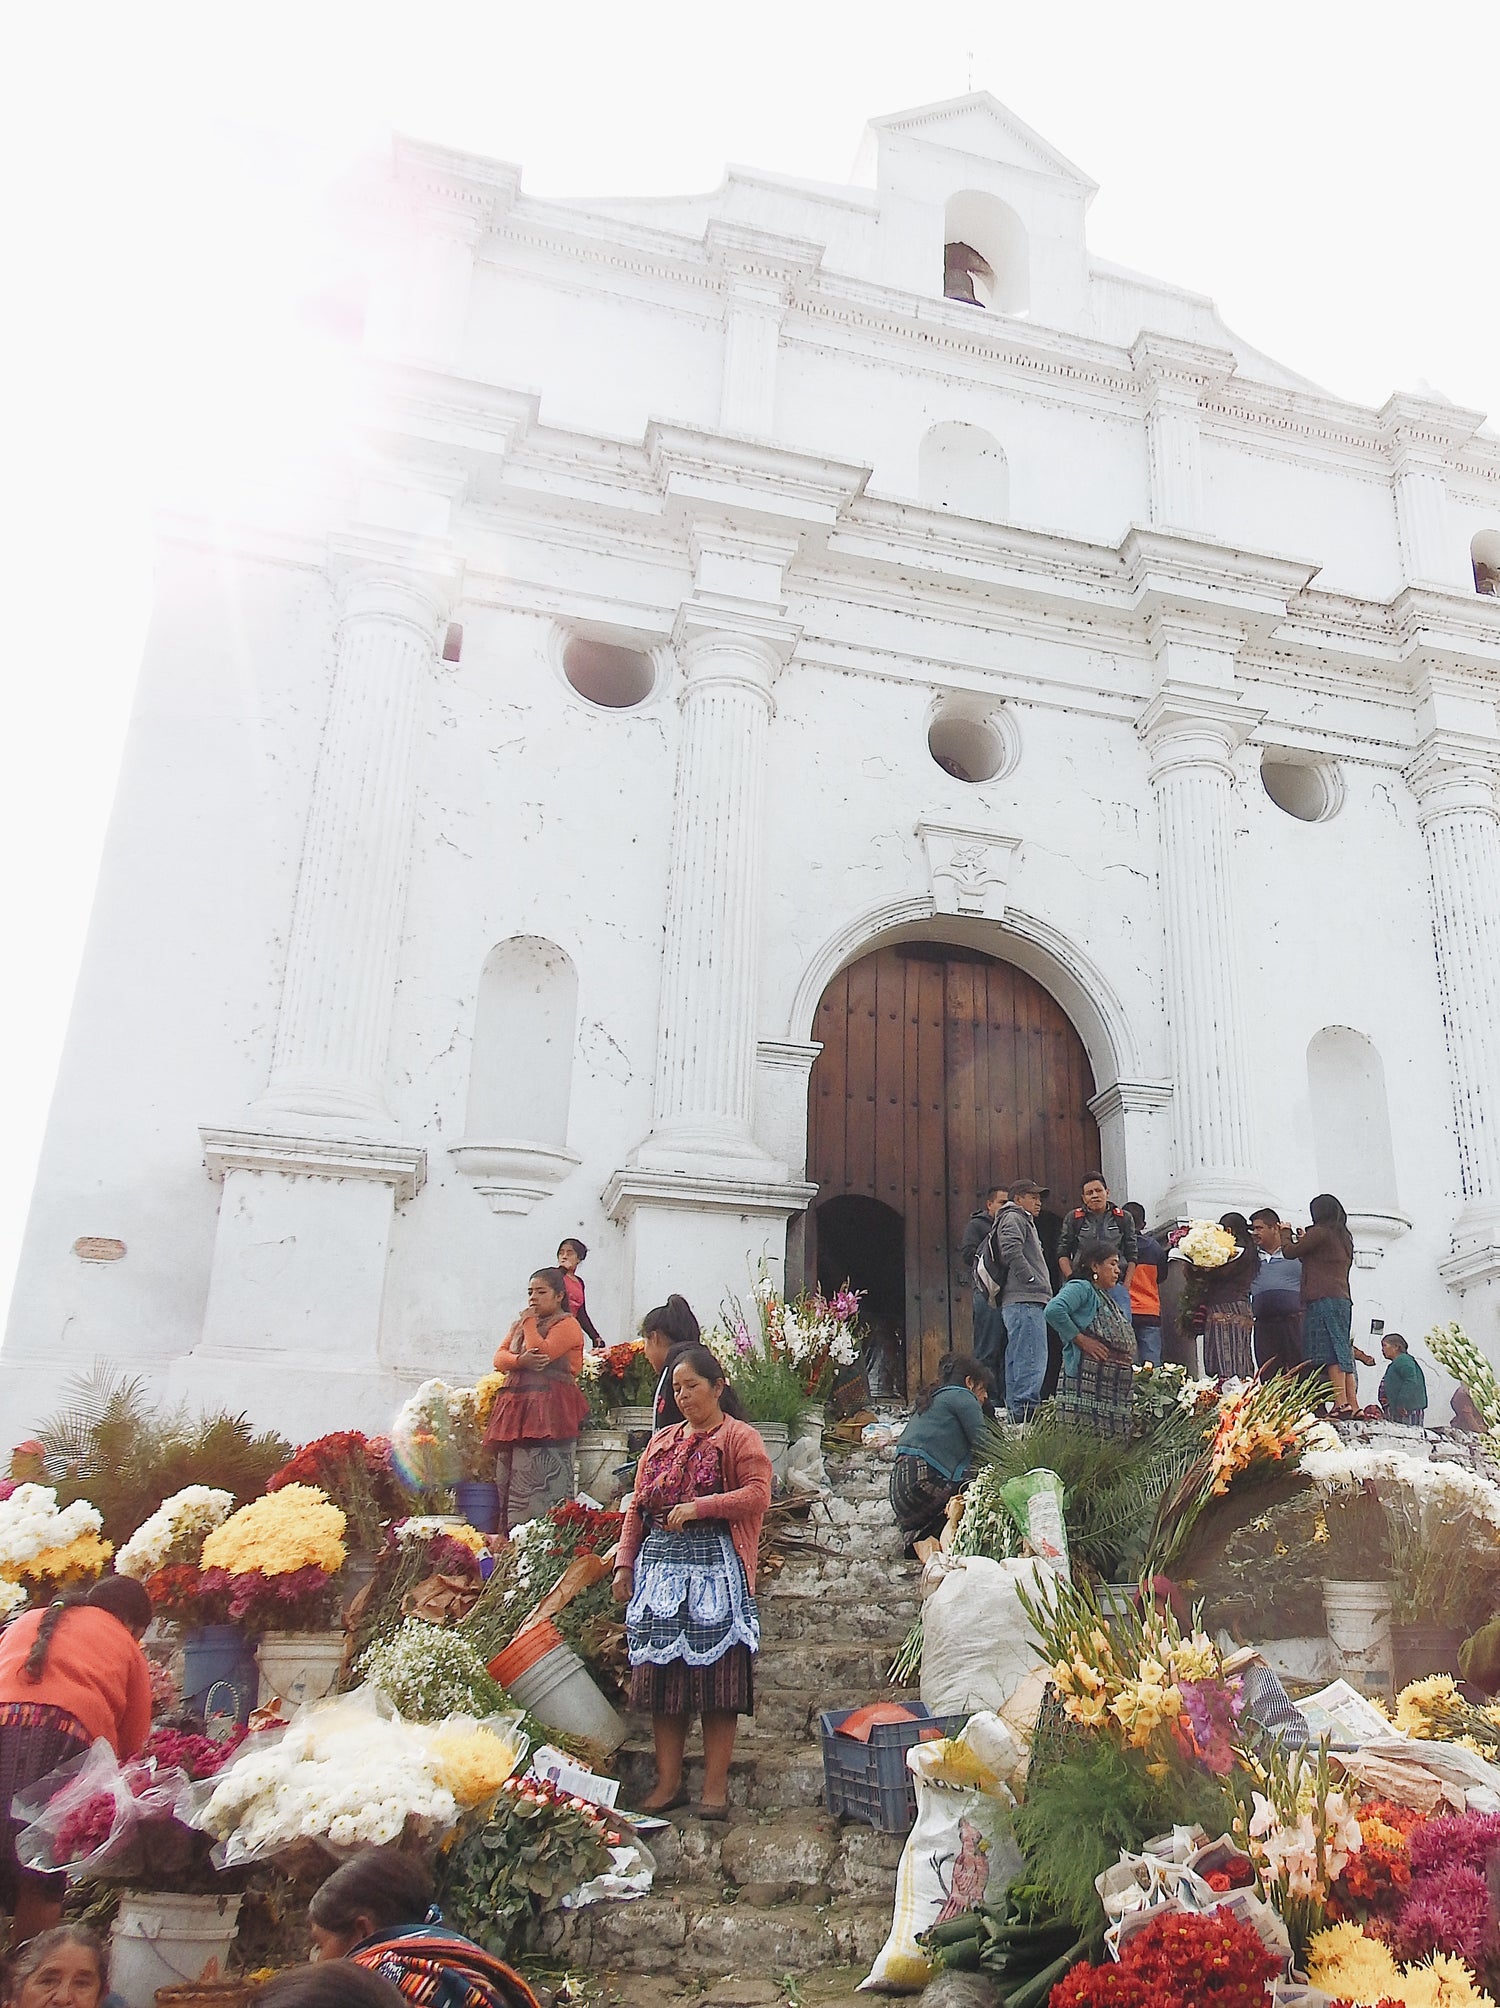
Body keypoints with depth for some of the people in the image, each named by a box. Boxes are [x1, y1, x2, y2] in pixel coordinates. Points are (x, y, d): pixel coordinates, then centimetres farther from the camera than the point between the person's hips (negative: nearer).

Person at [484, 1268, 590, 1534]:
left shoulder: (567, 1325, 2)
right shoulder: (519, 1325, 25)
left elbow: (542, 1353, -15)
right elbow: (499, 1358, 10)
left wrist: (530, 1323, -2)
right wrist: (520, 1361, -11)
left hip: (549, 1411, -7)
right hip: (515, 1408, 7)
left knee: (539, 1486, -13)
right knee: (507, 1480, 2)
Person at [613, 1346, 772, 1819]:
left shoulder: (740, 1438, 1)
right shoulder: (661, 1442, 18)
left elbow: (758, 1494, -13)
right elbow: (636, 1508, 17)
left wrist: (699, 1507, -19)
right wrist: (625, 1564, 8)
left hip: (715, 1565, -5)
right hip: (659, 1565, 5)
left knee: (716, 1677, -3)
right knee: (662, 1675, 5)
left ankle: (715, 1785, 5)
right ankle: (668, 1782, 14)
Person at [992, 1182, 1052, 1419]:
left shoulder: (1023, 1221, 29)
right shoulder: (1014, 1218, -2)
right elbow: (1011, 1251, -19)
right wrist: (1032, 1280, -17)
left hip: (1030, 1301, 11)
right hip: (1025, 1301, -11)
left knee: (1017, 1359, 10)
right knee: (1032, 1359, -16)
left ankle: (1015, 1410, 12)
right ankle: (1025, 1409, -20)